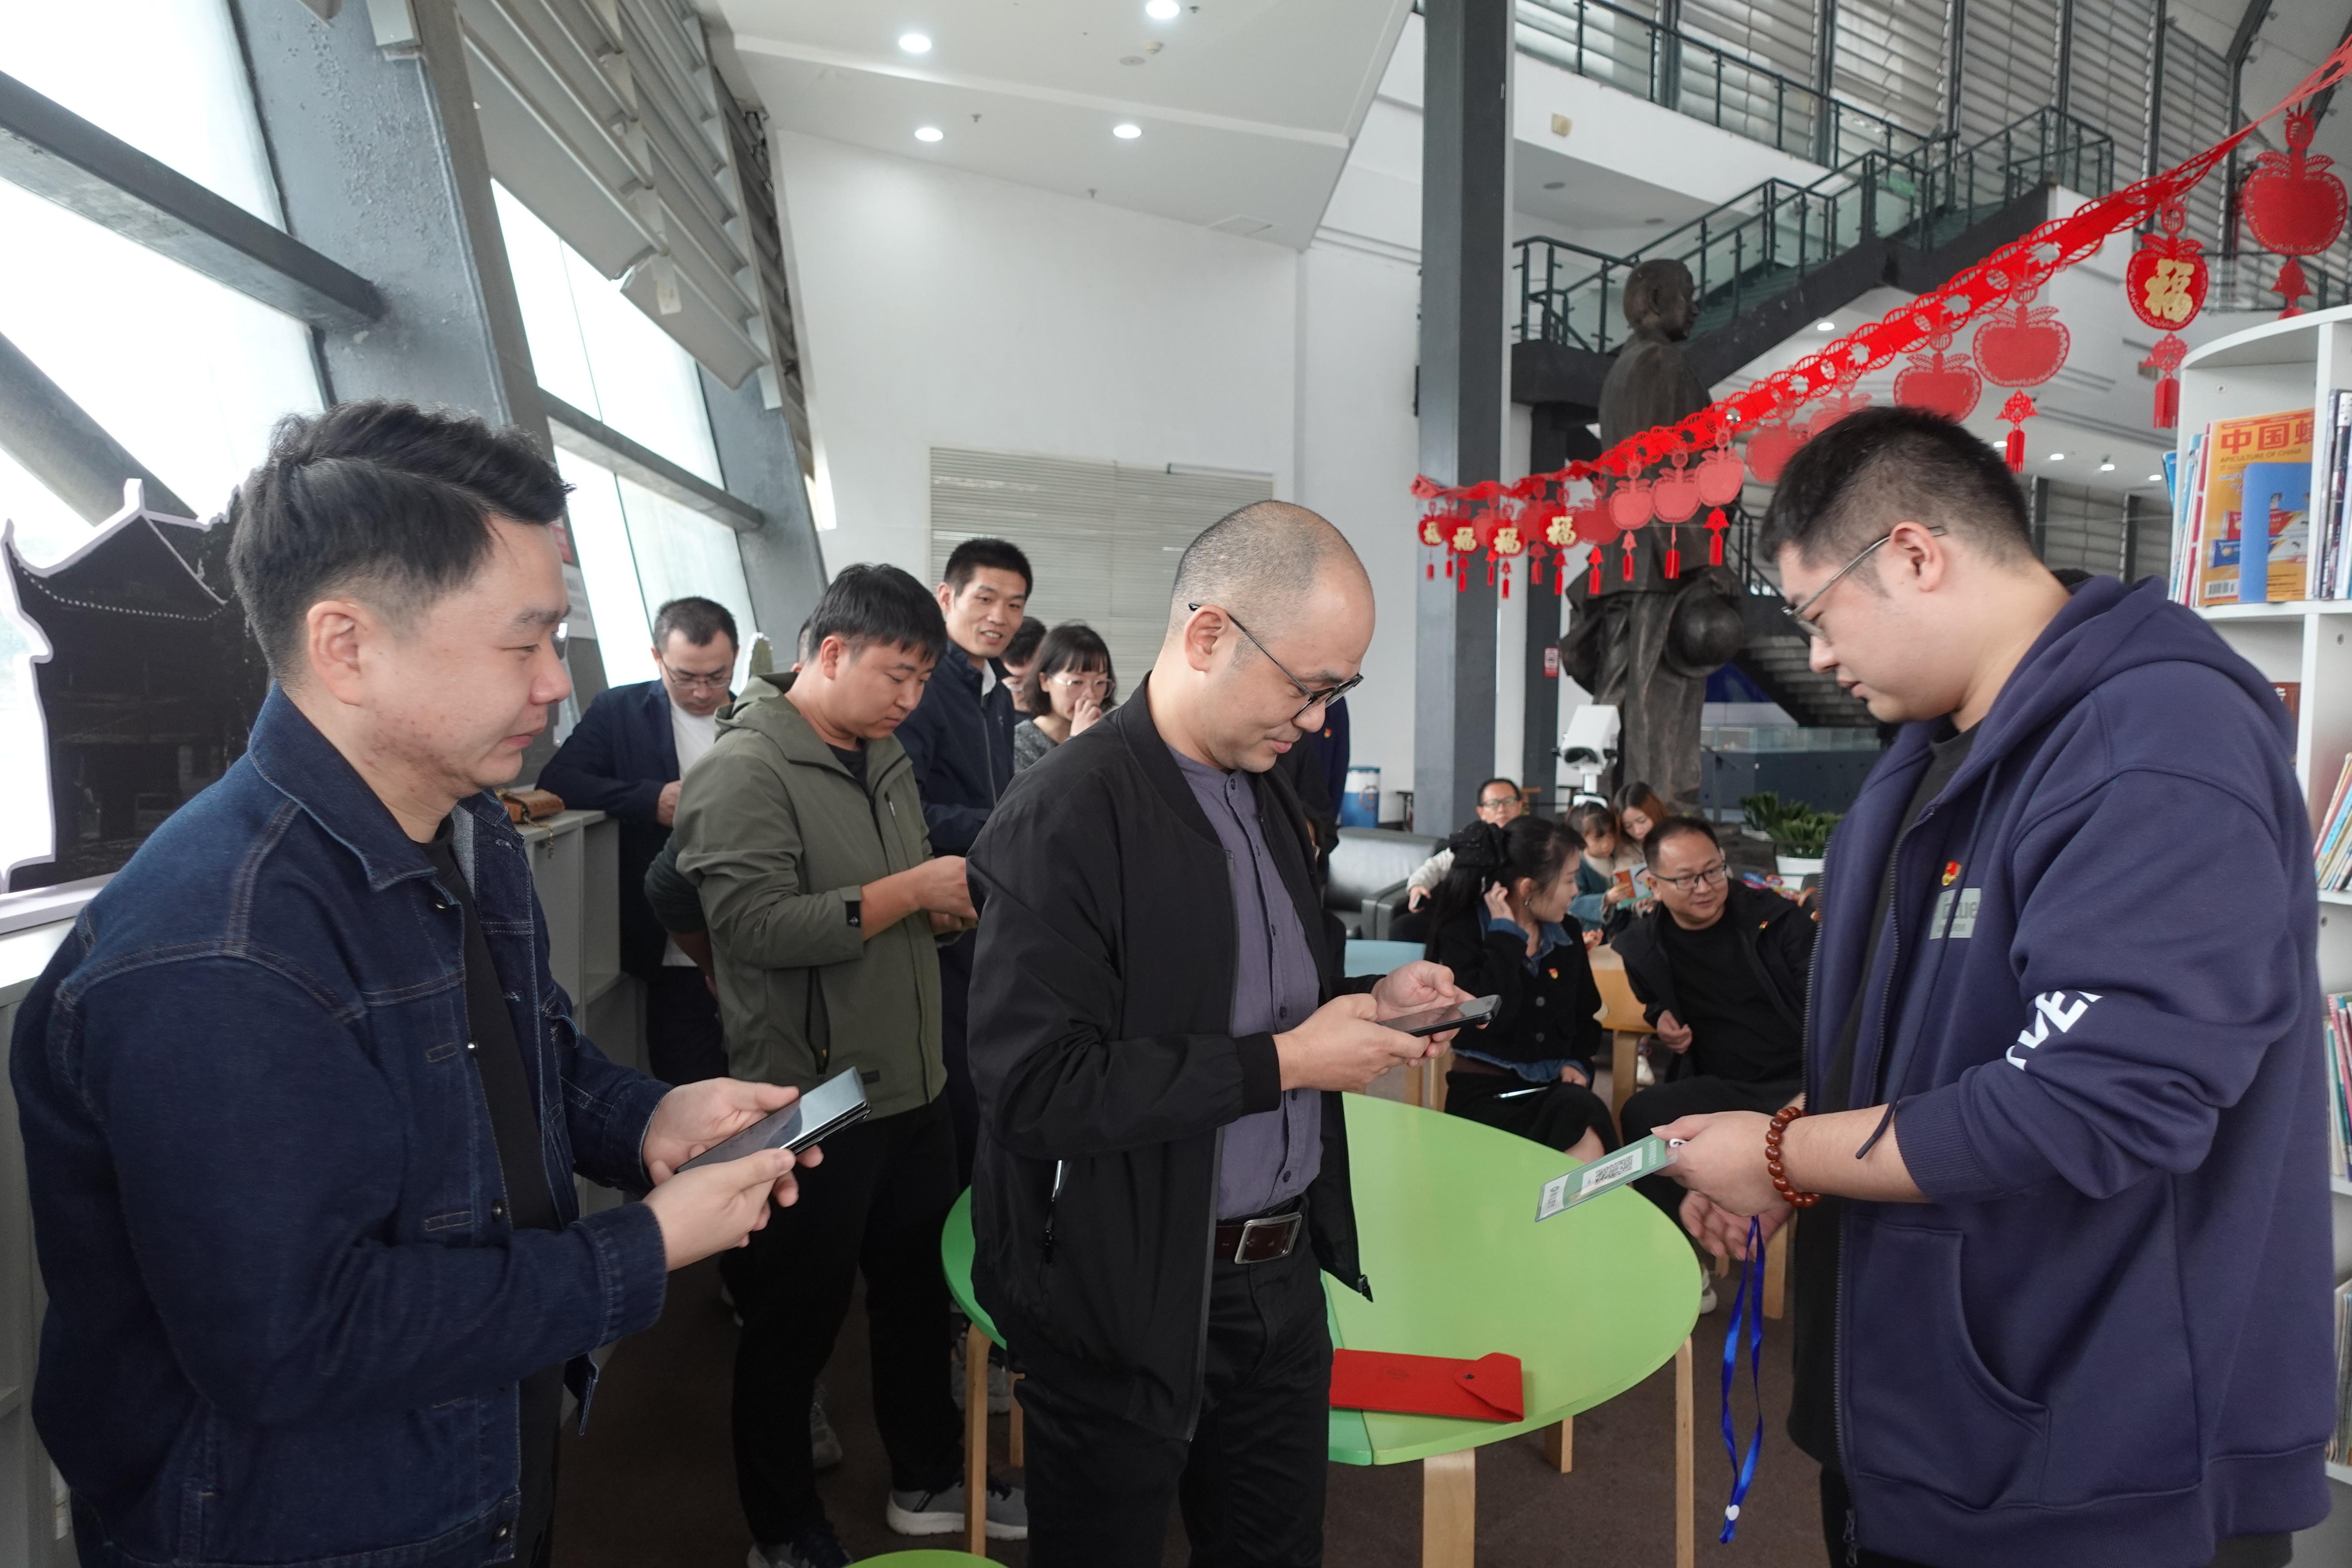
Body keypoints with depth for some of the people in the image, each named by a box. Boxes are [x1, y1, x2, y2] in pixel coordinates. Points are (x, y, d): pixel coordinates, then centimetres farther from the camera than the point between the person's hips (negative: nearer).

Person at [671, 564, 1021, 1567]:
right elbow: (757, 924, -28)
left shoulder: (886, 758, 10)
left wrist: (956, 904, -3)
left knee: (919, 1293, 22)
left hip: (912, 1087, 8)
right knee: (793, 1328, 11)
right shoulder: (746, 770, -16)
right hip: (812, 1100, -8)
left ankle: (928, 1481, 42)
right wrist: (912, 892, -23)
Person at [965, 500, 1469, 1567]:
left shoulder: (1264, 792, 7)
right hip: (1131, 1302, -7)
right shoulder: (1063, 817, -21)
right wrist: (1283, 1062, -23)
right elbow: (1034, 1086, -25)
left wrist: (1364, 1003, 0)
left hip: (1280, 1273, 7)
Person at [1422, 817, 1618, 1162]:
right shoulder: (1461, 934, -7)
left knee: (1588, 1114, -33)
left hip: (1556, 1088, 5)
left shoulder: (1568, 932, 10)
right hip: (1486, 1091, -5)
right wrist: (1506, 934, -14)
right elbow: (1490, 1017, -23)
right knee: (1583, 1136, -34)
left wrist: (1578, 1063, 3)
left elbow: (1585, 1016, 23)